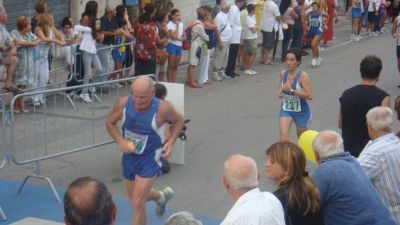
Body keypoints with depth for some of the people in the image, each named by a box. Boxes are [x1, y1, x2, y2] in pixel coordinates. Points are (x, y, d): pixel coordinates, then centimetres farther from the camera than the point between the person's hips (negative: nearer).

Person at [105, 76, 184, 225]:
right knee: (135, 198, 24)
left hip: (150, 159, -5)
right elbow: (109, 123, 1)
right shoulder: (123, 104, -17)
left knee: (137, 204, -8)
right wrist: (121, 141, -16)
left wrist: (170, 143, -15)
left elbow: (179, 120, -3)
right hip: (129, 156, 5)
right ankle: (161, 196, 56)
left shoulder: (162, 108, -24)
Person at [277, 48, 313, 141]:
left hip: (301, 111, -3)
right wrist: (280, 92, -6)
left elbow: (309, 96, -26)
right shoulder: (283, 73, -3)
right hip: (286, 110, 3)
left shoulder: (303, 76, -19)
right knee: (283, 137, -16)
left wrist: (292, 90, -31)